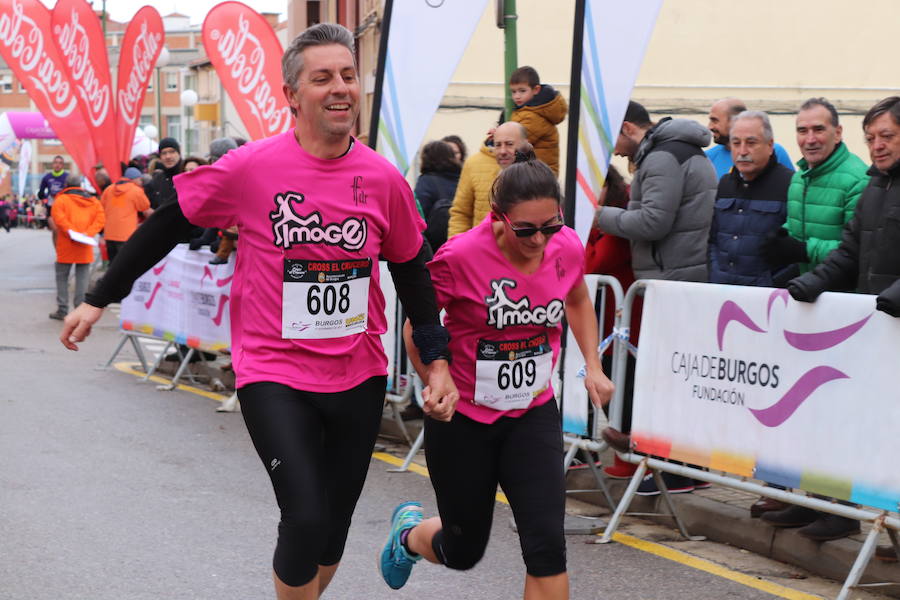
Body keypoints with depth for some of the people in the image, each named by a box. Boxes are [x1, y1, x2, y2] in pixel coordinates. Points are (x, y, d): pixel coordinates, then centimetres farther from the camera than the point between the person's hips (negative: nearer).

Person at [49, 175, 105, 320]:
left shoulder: (61, 199, -1)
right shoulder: (93, 200, 10)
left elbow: (58, 217, -16)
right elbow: (100, 218, 0)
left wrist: (71, 232, -16)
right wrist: (88, 233, -8)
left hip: (66, 245, -3)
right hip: (85, 248, 3)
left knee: (62, 276, 6)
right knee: (82, 277, 5)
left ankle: (62, 310, 4)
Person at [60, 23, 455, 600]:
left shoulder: (384, 179, -4)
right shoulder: (251, 167, -13)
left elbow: (411, 271, 10)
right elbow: (168, 224, -1)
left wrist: (437, 361, 9)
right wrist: (99, 300, 3)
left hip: (360, 376, 4)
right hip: (275, 374, -4)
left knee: (335, 527, 15)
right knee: (305, 519, -17)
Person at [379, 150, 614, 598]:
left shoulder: (567, 247, -9)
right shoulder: (460, 257, -23)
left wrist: (593, 367, 9)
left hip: (533, 415, 3)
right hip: (463, 419, -3)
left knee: (546, 545, -12)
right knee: (463, 552, 13)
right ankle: (410, 531, 49)